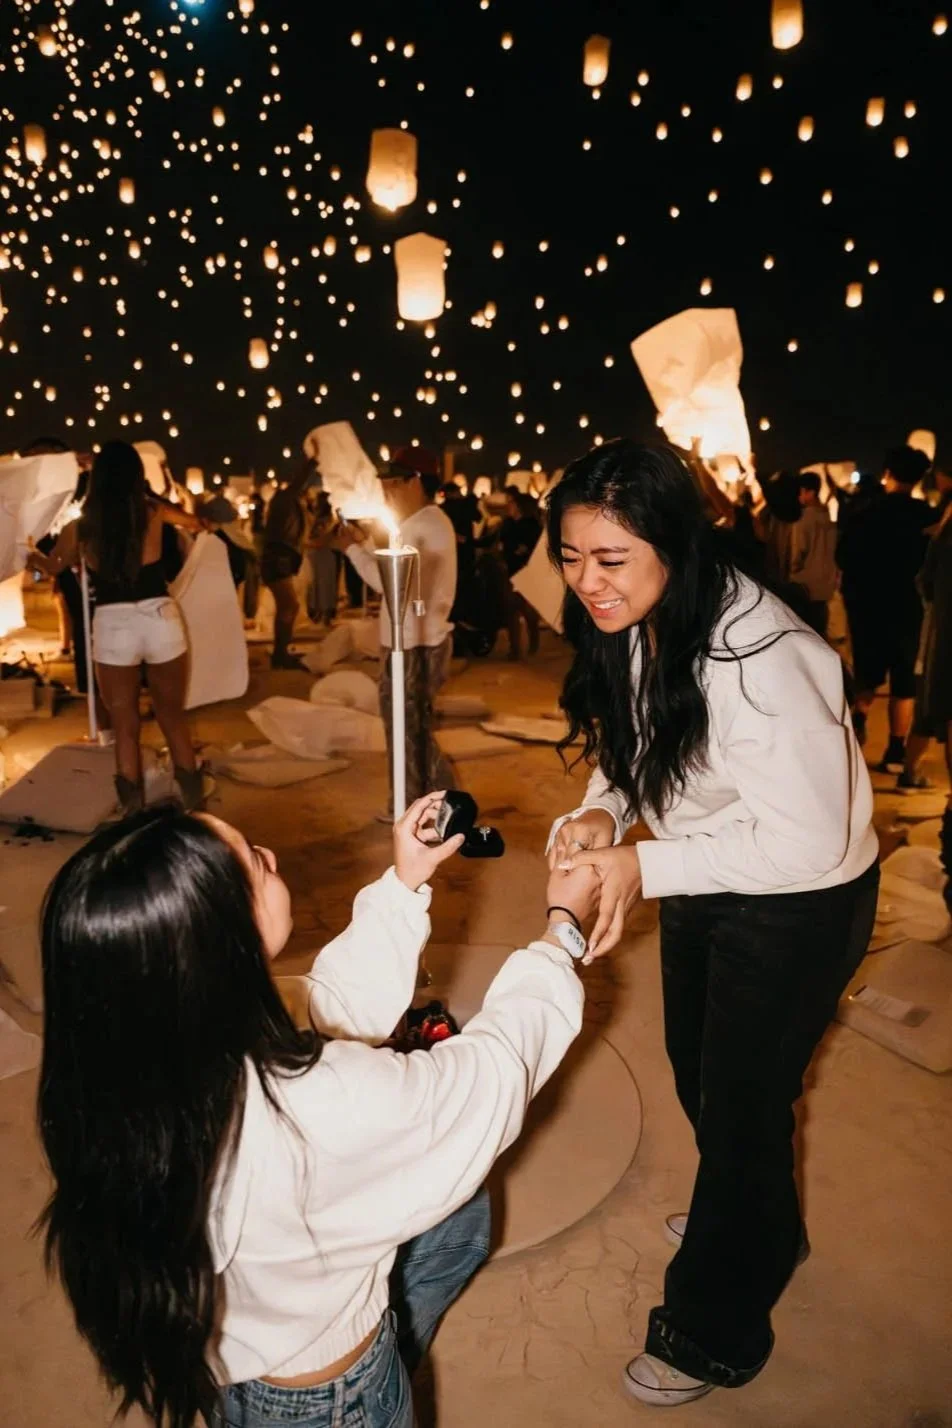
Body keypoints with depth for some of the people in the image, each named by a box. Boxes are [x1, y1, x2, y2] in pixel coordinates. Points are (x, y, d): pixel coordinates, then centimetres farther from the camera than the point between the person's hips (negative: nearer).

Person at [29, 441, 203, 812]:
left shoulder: (79, 528, 1)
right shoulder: (154, 511, -1)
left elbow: (51, 566, 22)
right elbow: (196, 524, 22)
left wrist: (32, 555, 43)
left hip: (112, 627, 0)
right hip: (161, 621, 1)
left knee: (125, 726, 12)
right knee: (173, 716, 17)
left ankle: (134, 811, 17)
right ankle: (192, 800, 22)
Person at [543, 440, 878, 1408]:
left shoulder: (759, 659, -35)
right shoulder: (632, 626, -11)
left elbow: (808, 842, -30)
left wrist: (644, 868, -32)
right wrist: (602, 814, -18)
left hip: (796, 905, -8)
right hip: (706, 884, 8)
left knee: (742, 1103, 9)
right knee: (696, 1069, 26)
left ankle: (711, 1339, 37)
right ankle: (762, 1226, 58)